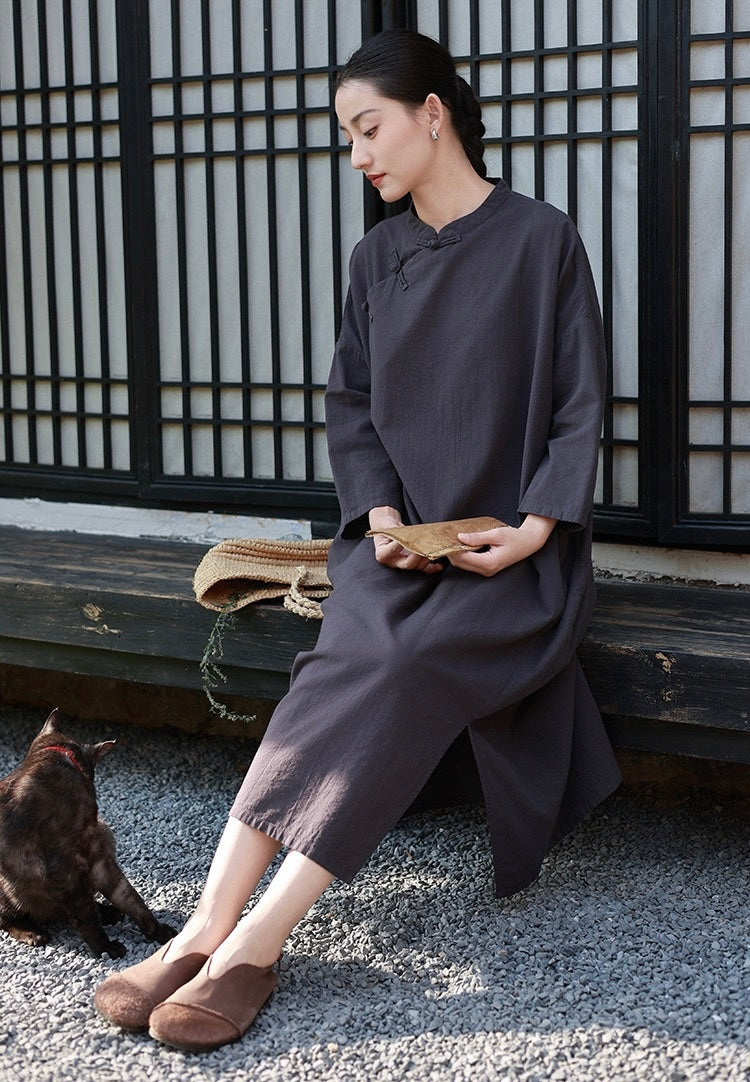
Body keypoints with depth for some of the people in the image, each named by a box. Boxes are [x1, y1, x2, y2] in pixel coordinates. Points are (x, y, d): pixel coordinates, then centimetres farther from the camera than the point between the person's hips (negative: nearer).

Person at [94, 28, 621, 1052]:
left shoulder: (542, 240, -2)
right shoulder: (378, 257, 14)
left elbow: (580, 405, -3)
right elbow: (350, 402, 13)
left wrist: (536, 526, -16)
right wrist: (379, 510, -5)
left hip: (513, 550, -4)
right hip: (399, 536, 4)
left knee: (406, 666, -30)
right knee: (344, 661, -25)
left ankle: (257, 940, -33)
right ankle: (209, 926, -34)